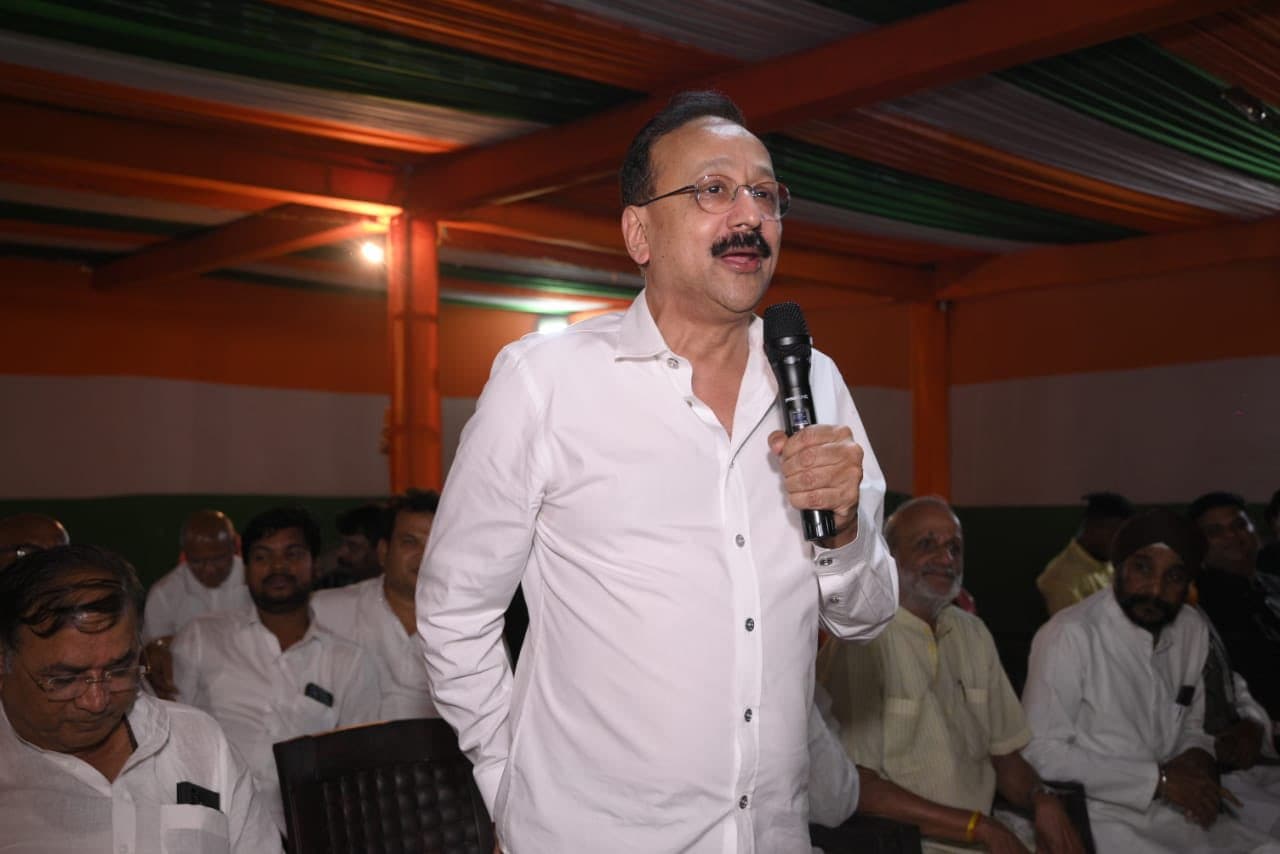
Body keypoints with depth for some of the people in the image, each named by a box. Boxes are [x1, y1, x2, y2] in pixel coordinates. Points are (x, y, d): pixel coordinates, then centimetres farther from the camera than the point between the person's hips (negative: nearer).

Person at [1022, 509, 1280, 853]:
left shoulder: (1193, 629, 6)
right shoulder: (1070, 635, -17)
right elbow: (1040, 754, -18)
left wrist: (1198, 759, -6)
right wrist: (1158, 779, -18)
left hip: (1174, 810, 7)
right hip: (1101, 816, -7)